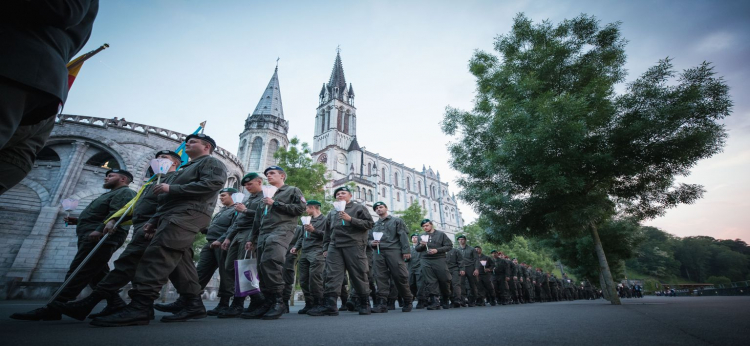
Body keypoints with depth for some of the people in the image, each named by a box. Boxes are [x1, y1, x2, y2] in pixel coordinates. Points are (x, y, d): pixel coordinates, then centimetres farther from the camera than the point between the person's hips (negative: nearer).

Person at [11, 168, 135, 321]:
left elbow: (117, 214, -20)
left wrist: (99, 230, -27)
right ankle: (116, 305, 4)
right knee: (98, 275, 6)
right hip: (95, 239, 11)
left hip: (101, 239, -11)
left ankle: (52, 309, -11)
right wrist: (77, 221, 21)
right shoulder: (111, 194, 31)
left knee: (78, 273, -12)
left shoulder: (124, 192, -4)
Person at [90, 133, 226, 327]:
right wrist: (154, 220, 22)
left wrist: (172, 189, -13)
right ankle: (194, 305, 1)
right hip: (174, 214, 10)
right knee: (179, 260, 2)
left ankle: (139, 307, -24)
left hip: (187, 214, -10)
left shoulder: (211, 162, 4)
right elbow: (166, 199, 34)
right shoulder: (188, 168, 35)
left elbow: (213, 183, -18)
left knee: (157, 255, -20)